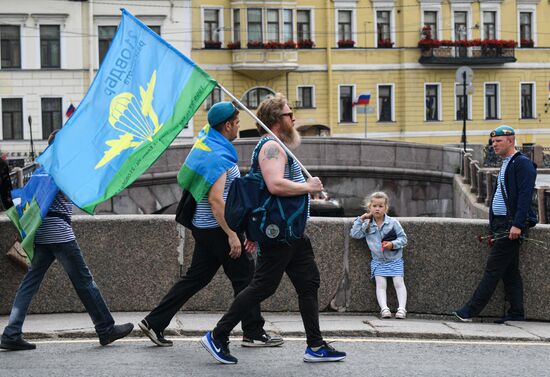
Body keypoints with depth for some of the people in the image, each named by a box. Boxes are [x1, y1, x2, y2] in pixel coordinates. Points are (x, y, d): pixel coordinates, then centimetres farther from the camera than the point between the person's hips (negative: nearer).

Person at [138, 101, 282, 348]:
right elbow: (215, 199, -24)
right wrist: (232, 235, -24)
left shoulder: (205, 146, 14)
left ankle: (154, 323, 12)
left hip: (204, 227, 10)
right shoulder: (218, 155, -18)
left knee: (196, 277, 12)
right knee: (244, 277, 0)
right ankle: (253, 334, 7)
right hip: (217, 229, -10)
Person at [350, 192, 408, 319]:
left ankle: (402, 308, -12)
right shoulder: (368, 225, 3)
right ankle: (384, 308, -15)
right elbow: (355, 234, -4)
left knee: (399, 283, -9)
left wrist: (393, 244, -20)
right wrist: (361, 219, -6)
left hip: (395, 259, -2)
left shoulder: (393, 222, -5)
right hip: (378, 261, 2)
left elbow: (403, 238, -2)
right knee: (381, 284, -9)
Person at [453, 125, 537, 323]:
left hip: (511, 226, -10)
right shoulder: (505, 165, 21)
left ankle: (471, 310, -10)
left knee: (493, 270, -9)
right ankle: (516, 314, 11)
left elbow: (525, 196, -18)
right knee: (510, 271, 9)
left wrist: (517, 225, -24)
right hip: (501, 225, 10)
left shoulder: (522, 164, -10)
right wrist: (494, 228, 20)